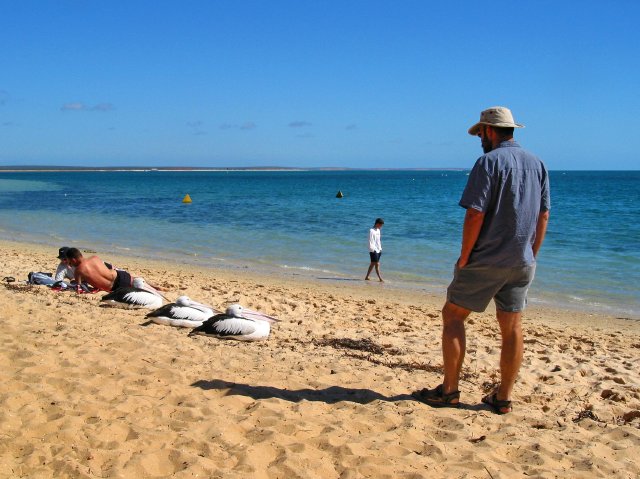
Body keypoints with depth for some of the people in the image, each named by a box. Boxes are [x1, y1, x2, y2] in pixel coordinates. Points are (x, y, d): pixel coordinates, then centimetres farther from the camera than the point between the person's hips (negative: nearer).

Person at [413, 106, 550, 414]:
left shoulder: (489, 162, -12)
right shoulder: (537, 164, 10)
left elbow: (475, 215, -19)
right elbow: (543, 217, 11)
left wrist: (464, 258, -10)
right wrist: (530, 256, 18)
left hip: (486, 260, -7)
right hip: (522, 263, 7)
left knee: (452, 316, 6)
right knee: (512, 328, 10)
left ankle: (449, 391, 8)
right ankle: (503, 398, 17)